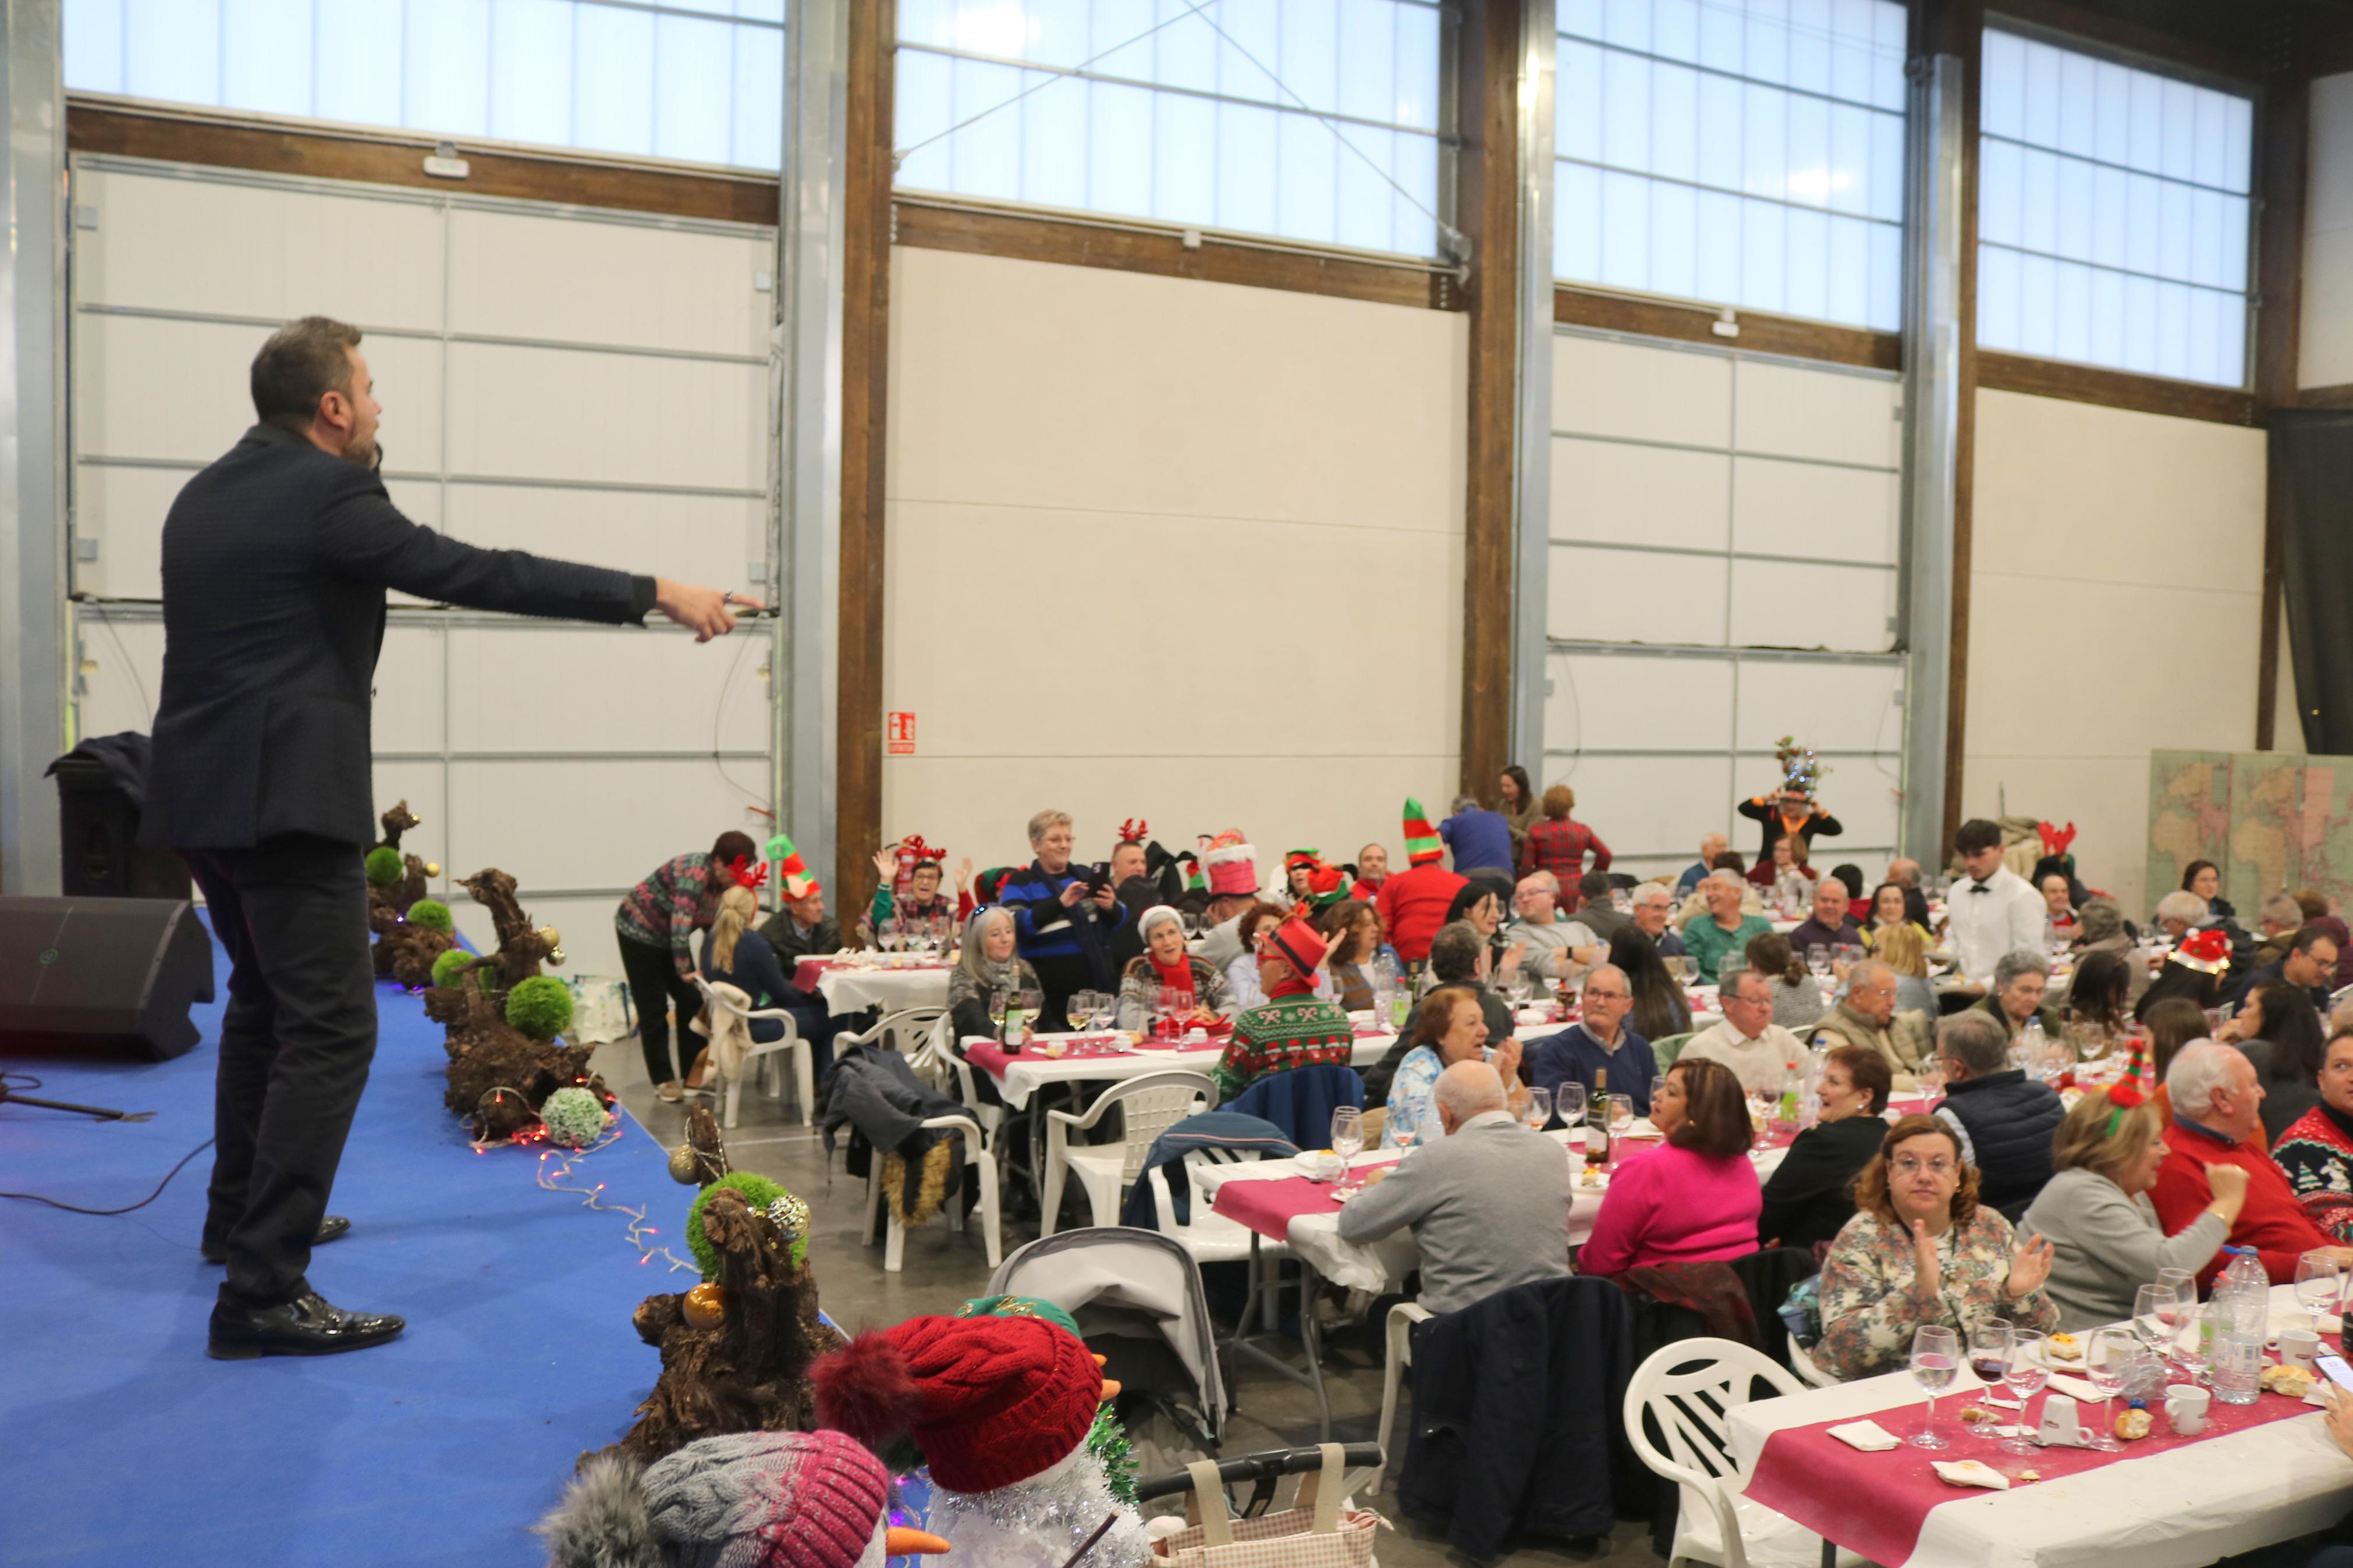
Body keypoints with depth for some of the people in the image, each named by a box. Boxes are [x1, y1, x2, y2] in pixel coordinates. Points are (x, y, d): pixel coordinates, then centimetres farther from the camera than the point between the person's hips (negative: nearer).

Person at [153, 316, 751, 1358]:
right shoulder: (324, 494, -13)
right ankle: (263, 1292, -9)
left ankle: (240, 1216, 39)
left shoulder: (203, 496, 14)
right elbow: (478, 574, -18)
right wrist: (657, 595, -16)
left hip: (203, 794, 10)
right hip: (286, 799, -10)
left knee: (265, 999, 25)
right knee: (331, 1028, -8)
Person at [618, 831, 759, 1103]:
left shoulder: (727, 881, -8)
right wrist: (685, 971, -41)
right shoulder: (694, 874, -34)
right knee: (653, 1009, -3)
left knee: (692, 1001, 4)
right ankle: (662, 1081, 5)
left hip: (669, 936, 8)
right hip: (640, 931, -8)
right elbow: (680, 925, -41)